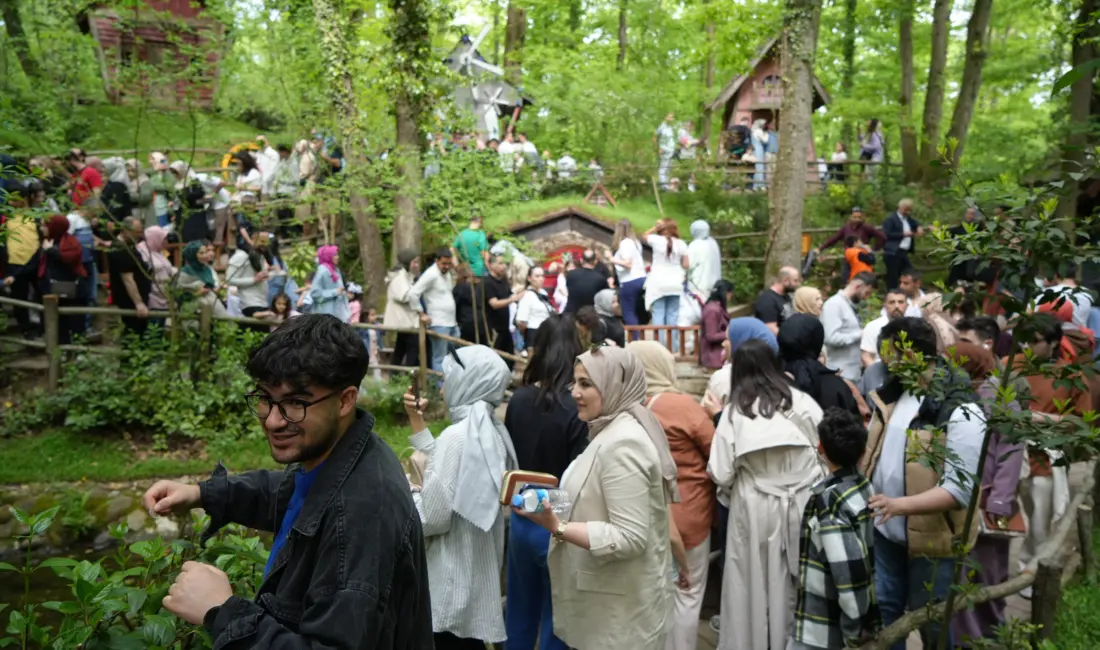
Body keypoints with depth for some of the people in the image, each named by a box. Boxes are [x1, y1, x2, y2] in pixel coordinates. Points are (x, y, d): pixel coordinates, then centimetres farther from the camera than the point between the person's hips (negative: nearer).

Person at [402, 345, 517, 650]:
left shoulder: (458, 436, -22)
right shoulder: (493, 431, 4)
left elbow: (432, 518, -22)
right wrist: (418, 422, 13)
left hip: (451, 583, -8)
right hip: (479, 573, 8)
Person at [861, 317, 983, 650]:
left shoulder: (960, 411, -20)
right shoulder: (891, 393, 3)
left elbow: (958, 490, -24)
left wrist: (899, 505, -35)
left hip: (931, 538, -6)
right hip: (883, 532, 6)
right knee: (881, 614, 19)